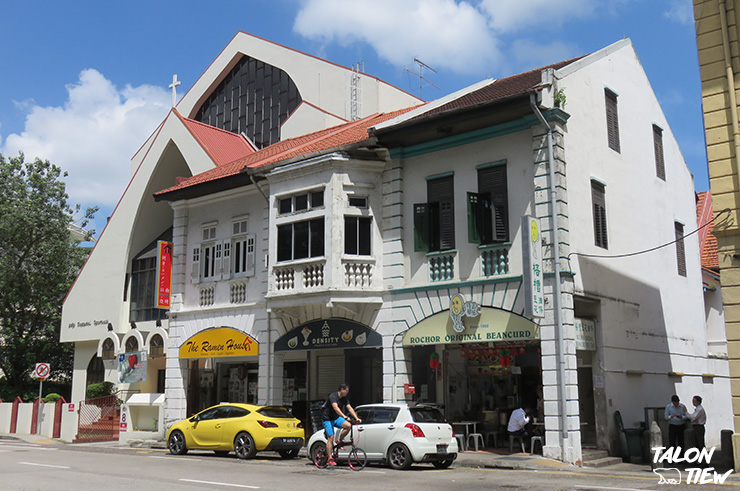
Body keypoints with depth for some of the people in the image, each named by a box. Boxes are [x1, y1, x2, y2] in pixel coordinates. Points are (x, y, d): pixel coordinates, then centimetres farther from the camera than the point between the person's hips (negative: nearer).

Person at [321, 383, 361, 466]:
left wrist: (356, 418, -19)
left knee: (348, 425, -19)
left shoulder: (344, 399, 2)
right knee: (330, 437, -13)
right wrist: (344, 416, -47)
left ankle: (339, 441, 2)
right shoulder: (333, 396, -22)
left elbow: (350, 408, -5)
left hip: (336, 418, 6)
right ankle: (330, 459, -8)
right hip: (327, 419, -6)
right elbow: (335, 407, -36)